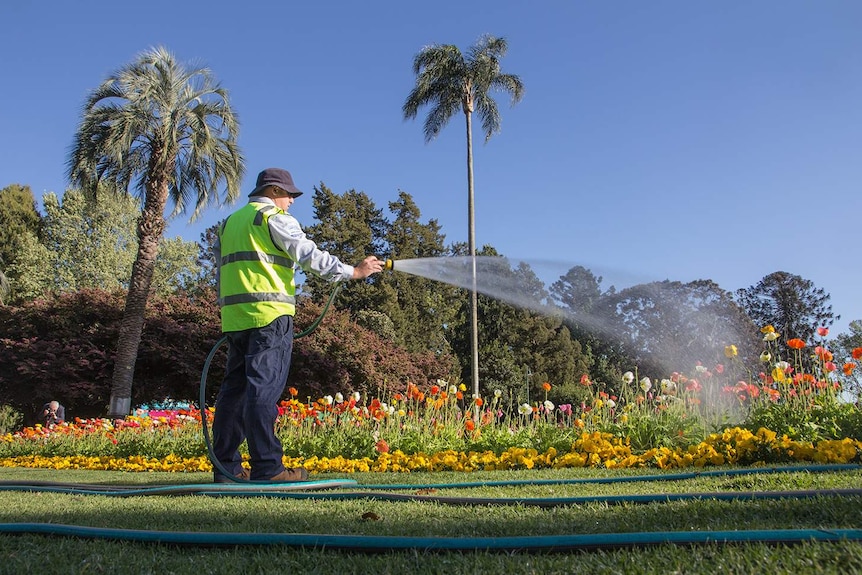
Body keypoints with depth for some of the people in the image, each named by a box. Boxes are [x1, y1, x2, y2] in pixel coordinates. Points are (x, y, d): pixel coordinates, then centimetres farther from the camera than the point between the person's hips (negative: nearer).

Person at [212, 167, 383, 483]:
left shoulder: (228, 223, 25)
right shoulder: (274, 218, -1)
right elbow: (309, 255, -9)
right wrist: (353, 271, -4)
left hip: (234, 318, 8)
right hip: (269, 315, -8)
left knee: (234, 388, 10)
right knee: (264, 389, -11)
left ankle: (225, 465, 13)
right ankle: (266, 467, -11)